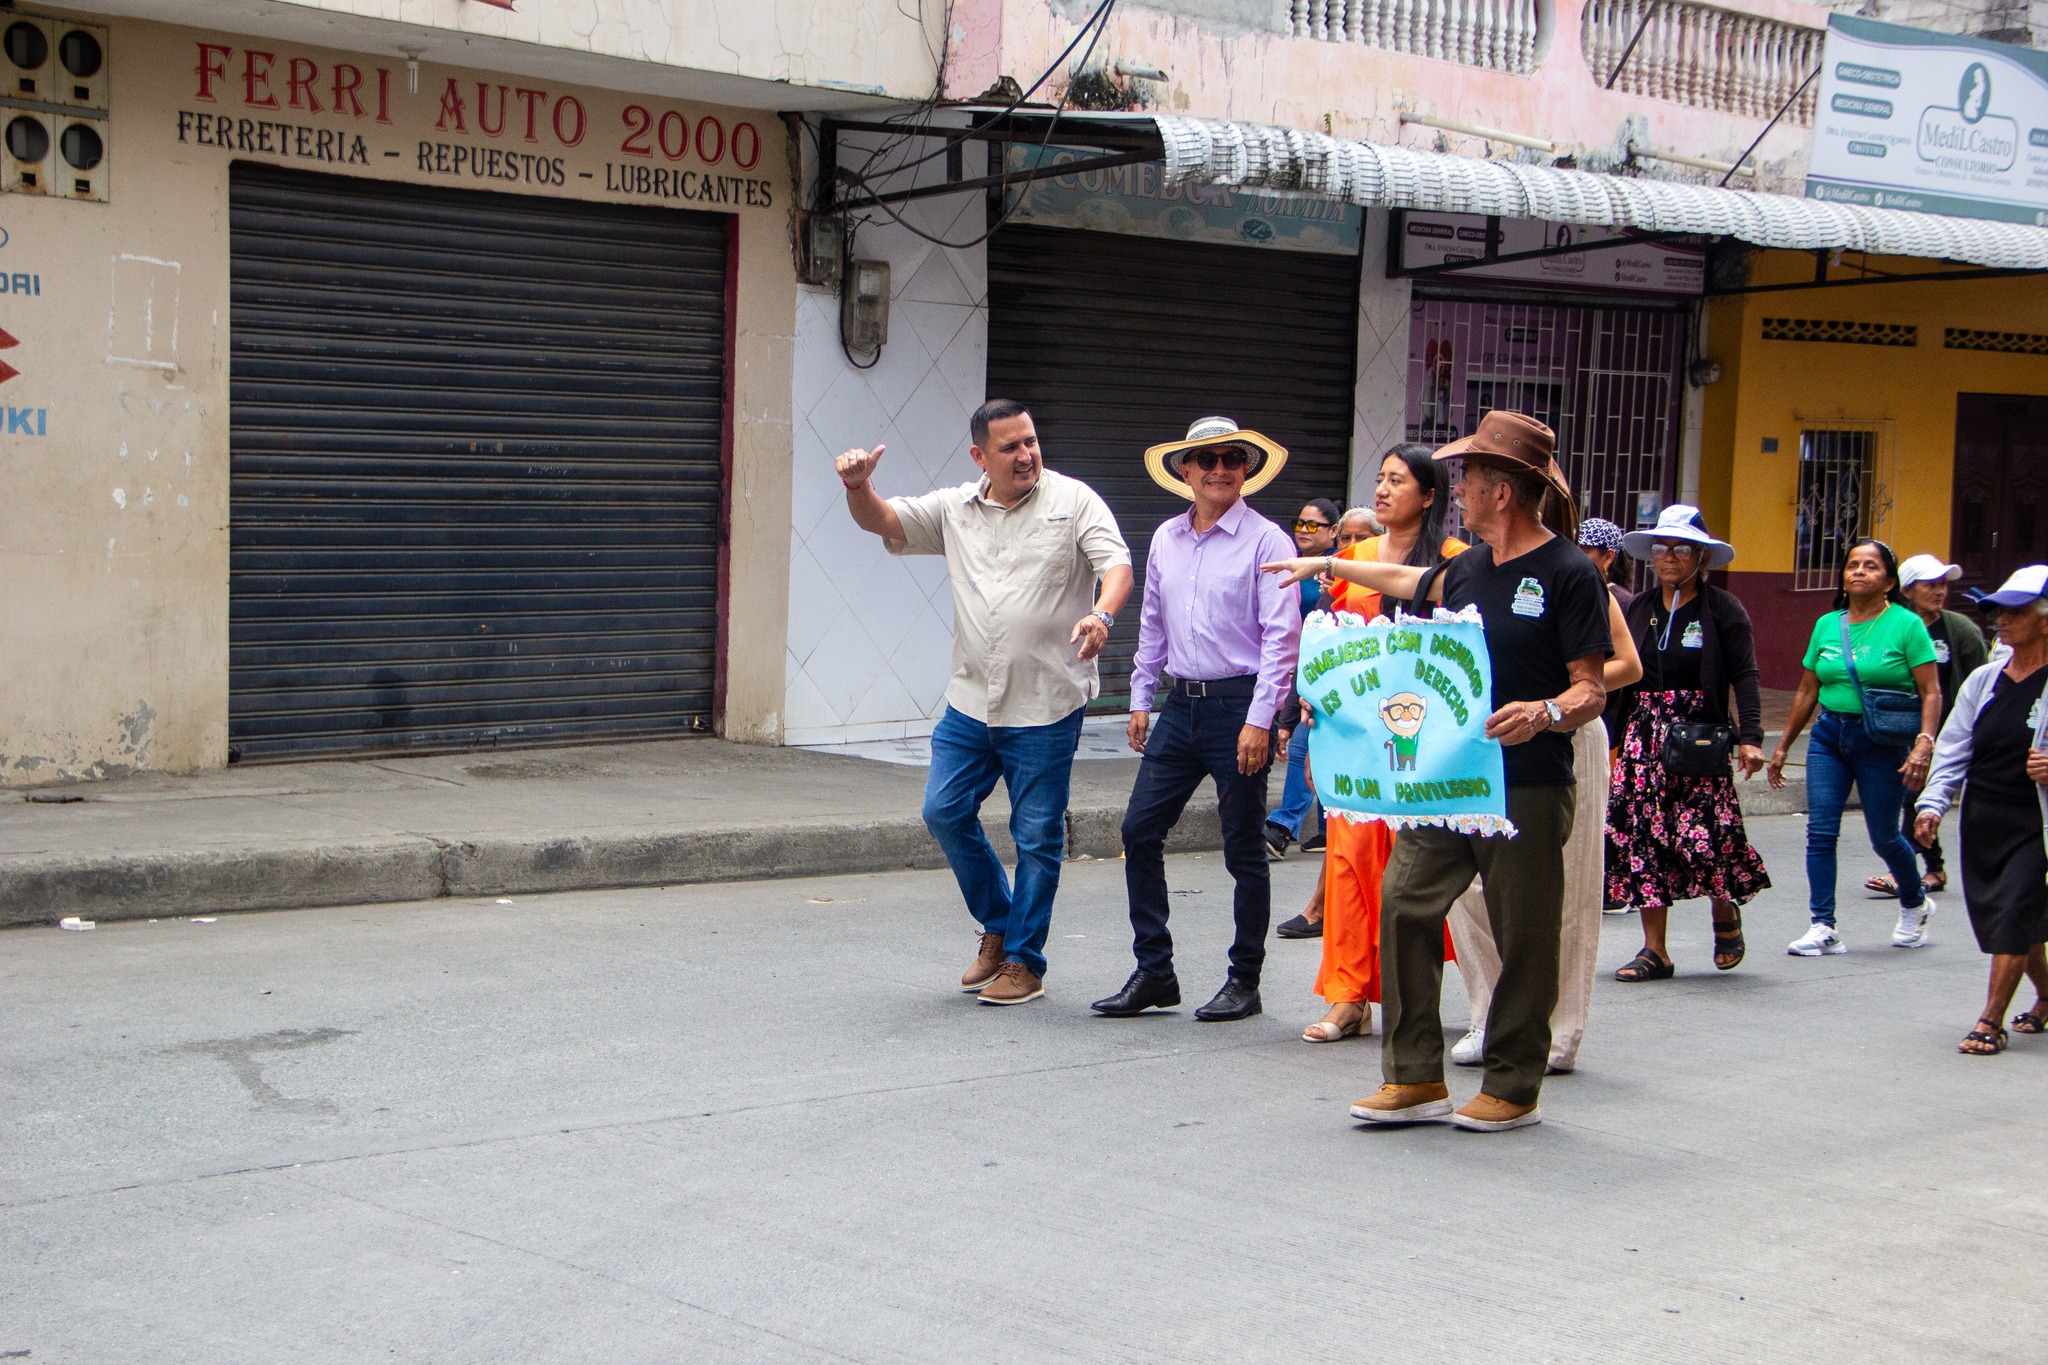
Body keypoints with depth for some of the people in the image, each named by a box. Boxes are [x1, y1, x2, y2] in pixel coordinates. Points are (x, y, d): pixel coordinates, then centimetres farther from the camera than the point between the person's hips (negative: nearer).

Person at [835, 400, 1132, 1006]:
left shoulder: (1072, 500, -3)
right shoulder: (954, 509, 9)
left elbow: (1117, 564, -14)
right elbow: (880, 520, 9)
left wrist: (1100, 615, -34)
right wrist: (858, 485, -13)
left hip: (1046, 706, -5)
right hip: (971, 701, 5)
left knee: (1037, 835, 1)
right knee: (944, 812, 5)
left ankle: (1024, 961, 14)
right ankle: (999, 925, 26)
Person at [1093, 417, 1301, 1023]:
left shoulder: (1265, 540, -7)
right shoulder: (1166, 539, 11)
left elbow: (1281, 636, -11)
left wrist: (1259, 720, -16)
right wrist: (1140, 699, 15)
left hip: (1240, 704, -6)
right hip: (1181, 704, 6)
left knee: (1244, 848, 2)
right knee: (1140, 830, 2)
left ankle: (1244, 981, 14)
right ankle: (1153, 973, 12)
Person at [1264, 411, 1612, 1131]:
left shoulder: (1568, 574, -9)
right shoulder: (1469, 568, 13)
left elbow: (1592, 689, -10)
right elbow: (1408, 580, 36)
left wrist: (1545, 712, -31)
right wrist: (1327, 564, 46)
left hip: (1528, 788, -7)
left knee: (1521, 935, 0)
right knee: (1405, 904, 0)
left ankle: (1514, 1087, 13)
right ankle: (1416, 1078, 7)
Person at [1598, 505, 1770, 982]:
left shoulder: (1723, 610, -1)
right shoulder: (1639, 609, 11)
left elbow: (1745, 677, -5)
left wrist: (1750, 738, -15)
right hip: (1643, 738, 4)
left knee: (1706, 834, -12)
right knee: (1641, 836, -1)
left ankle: (1726, 912, 20)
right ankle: (1654, 951, 6)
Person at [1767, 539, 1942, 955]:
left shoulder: (1906, 625, -5)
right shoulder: (1826, 625, 8)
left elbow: (1931, 693, -9)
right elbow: (1807, 692, 14)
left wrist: (1924, 744, -22)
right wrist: (1782, 746, 15)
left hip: (1883, 742, -4)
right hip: (1829, 735, 4)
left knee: (1884, 836, 5)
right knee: (1820, 830, -7)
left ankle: (1915, 905, 33)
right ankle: (1823, 927, -4)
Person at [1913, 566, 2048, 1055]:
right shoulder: (1983, 680, 8)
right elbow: (1953, 747, 9)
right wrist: (1933, 803, -1)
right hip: (1983, 818, 6)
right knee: (1994, 917, 13)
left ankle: (1991, 1022, -2)